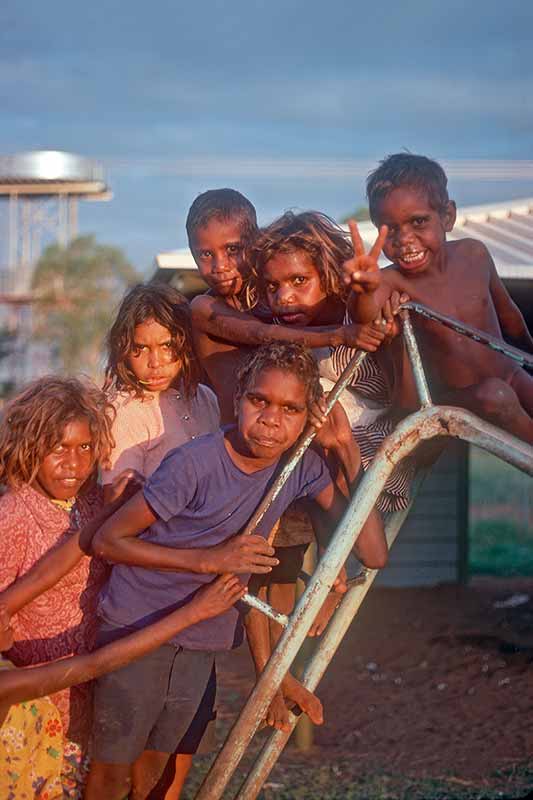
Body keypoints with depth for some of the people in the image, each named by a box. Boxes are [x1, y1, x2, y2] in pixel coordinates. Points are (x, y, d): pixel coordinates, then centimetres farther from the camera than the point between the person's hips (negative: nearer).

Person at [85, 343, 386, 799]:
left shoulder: (304, 466, -5)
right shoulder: (195, 463, -21)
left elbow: (371, 551, -11)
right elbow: (108, 540, -15)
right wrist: (206, 559, -23)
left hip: (201, 645, 5)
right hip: (136, 630, -4)